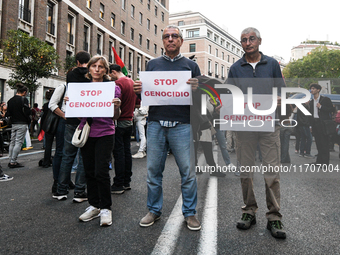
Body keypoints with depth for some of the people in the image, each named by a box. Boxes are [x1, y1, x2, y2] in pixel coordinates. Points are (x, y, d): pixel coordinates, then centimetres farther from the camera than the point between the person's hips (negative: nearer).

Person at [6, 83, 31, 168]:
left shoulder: (10, 100, 9)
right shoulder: (24, 99, -11)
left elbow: (8, 114, 9)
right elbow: (27, 112, -17)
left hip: (13, 124, 7)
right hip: (22, 124, -7)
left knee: (12, 142, 12)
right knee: (18, 142, -4)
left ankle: (11, 161, 17)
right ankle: (13, 162, -4)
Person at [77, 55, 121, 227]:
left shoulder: (113, 87, 0)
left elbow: (116, 117, -1)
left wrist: (116, 106, -21)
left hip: (105, 134, -4)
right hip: (86, 133, 4)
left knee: (101, 172, -8)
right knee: (89, 171, 9)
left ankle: (105, 208, 9)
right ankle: (94, 206, 25)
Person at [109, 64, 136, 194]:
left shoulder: (118, 83, -13)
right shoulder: (132, 82, 13)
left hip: (120, 122, -8)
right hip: (129, 121, 8)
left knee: (119, 153, -4)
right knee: (127, 151, 12)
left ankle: (118, 185, 3)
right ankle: (127, 182, 19)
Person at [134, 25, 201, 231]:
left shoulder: (191, 65, 11)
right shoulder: (153, 64, 17)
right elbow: (143, 91, 17)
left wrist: (196, 90, -14)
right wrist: (139, 90, -6)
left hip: (182, 125, -1)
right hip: (156, 123, 2)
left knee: (188, 172, 1)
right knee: (154, 170, 7)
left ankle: (190, 213, 17)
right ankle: (154, 210, 22)